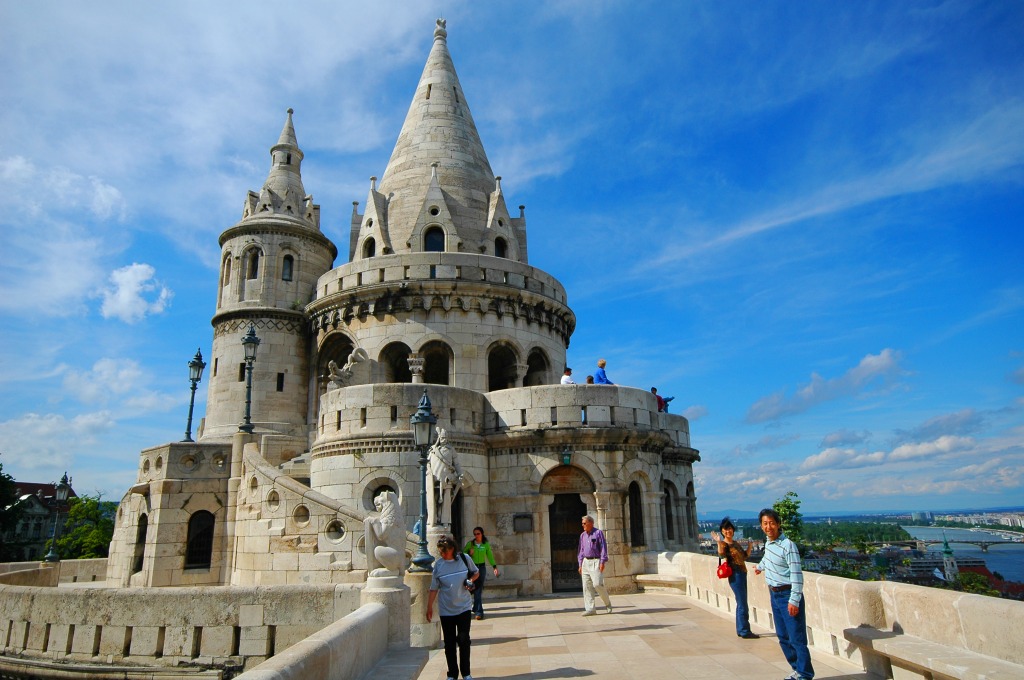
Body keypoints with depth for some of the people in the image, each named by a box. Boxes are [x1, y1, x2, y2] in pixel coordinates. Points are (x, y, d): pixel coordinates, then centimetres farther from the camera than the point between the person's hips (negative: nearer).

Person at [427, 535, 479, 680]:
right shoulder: (438, 564, -6)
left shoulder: (465, 559, -6)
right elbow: (434, 588, 0)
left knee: (464, 640, 0)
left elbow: (476, 572, 10)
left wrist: (470, 580, -11)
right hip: (446, 610, 0)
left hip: (463, 607, 0)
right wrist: (429, 607, -1)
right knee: (449, 642, 6)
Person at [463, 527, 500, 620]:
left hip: (482, 567, 1)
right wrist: (469, 553, -12)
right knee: (475, 590, -4)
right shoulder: (470, 543, 3)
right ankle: (478, 611, 4)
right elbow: (463, 553, 8)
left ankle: (476, 609, 6)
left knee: (479, 590, -1)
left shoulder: (486, 544, 6)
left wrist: (494, 566, 1)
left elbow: (490, 556, 9)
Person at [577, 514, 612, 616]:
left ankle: (607, 603, 12)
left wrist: (602, 562, -14)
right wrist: (580, 564, 12)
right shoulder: (582, 535, 14)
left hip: (596, 562, -6)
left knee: (597, 584, -12)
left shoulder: (598, 533, -4)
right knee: (587, 586, 1)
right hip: (586, 562, 6)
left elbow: (603, 548, -8)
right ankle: (590, 609, 5)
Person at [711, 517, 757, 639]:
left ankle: (740, 630, 24)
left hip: (742, 574, 9)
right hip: (735, 575, -9)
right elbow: (721, 553, -33)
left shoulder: (735, 543, 14)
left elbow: (745, 556, 22)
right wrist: (719, 542, -47)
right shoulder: (724, 544, -11)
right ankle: (745, 631, -1)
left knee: (741, 604, 15)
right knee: (743, 605, -7)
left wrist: (749, 545, 10)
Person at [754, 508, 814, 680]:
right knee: (783, 637, 13)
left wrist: (794, 600, -25)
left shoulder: (788, 545, -19)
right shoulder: (768, 542, 5)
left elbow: (797, 575, -22)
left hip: (787, 595, -8)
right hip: (774, 595, 8)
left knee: (796, 638, -4)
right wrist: (759, 567, 48)